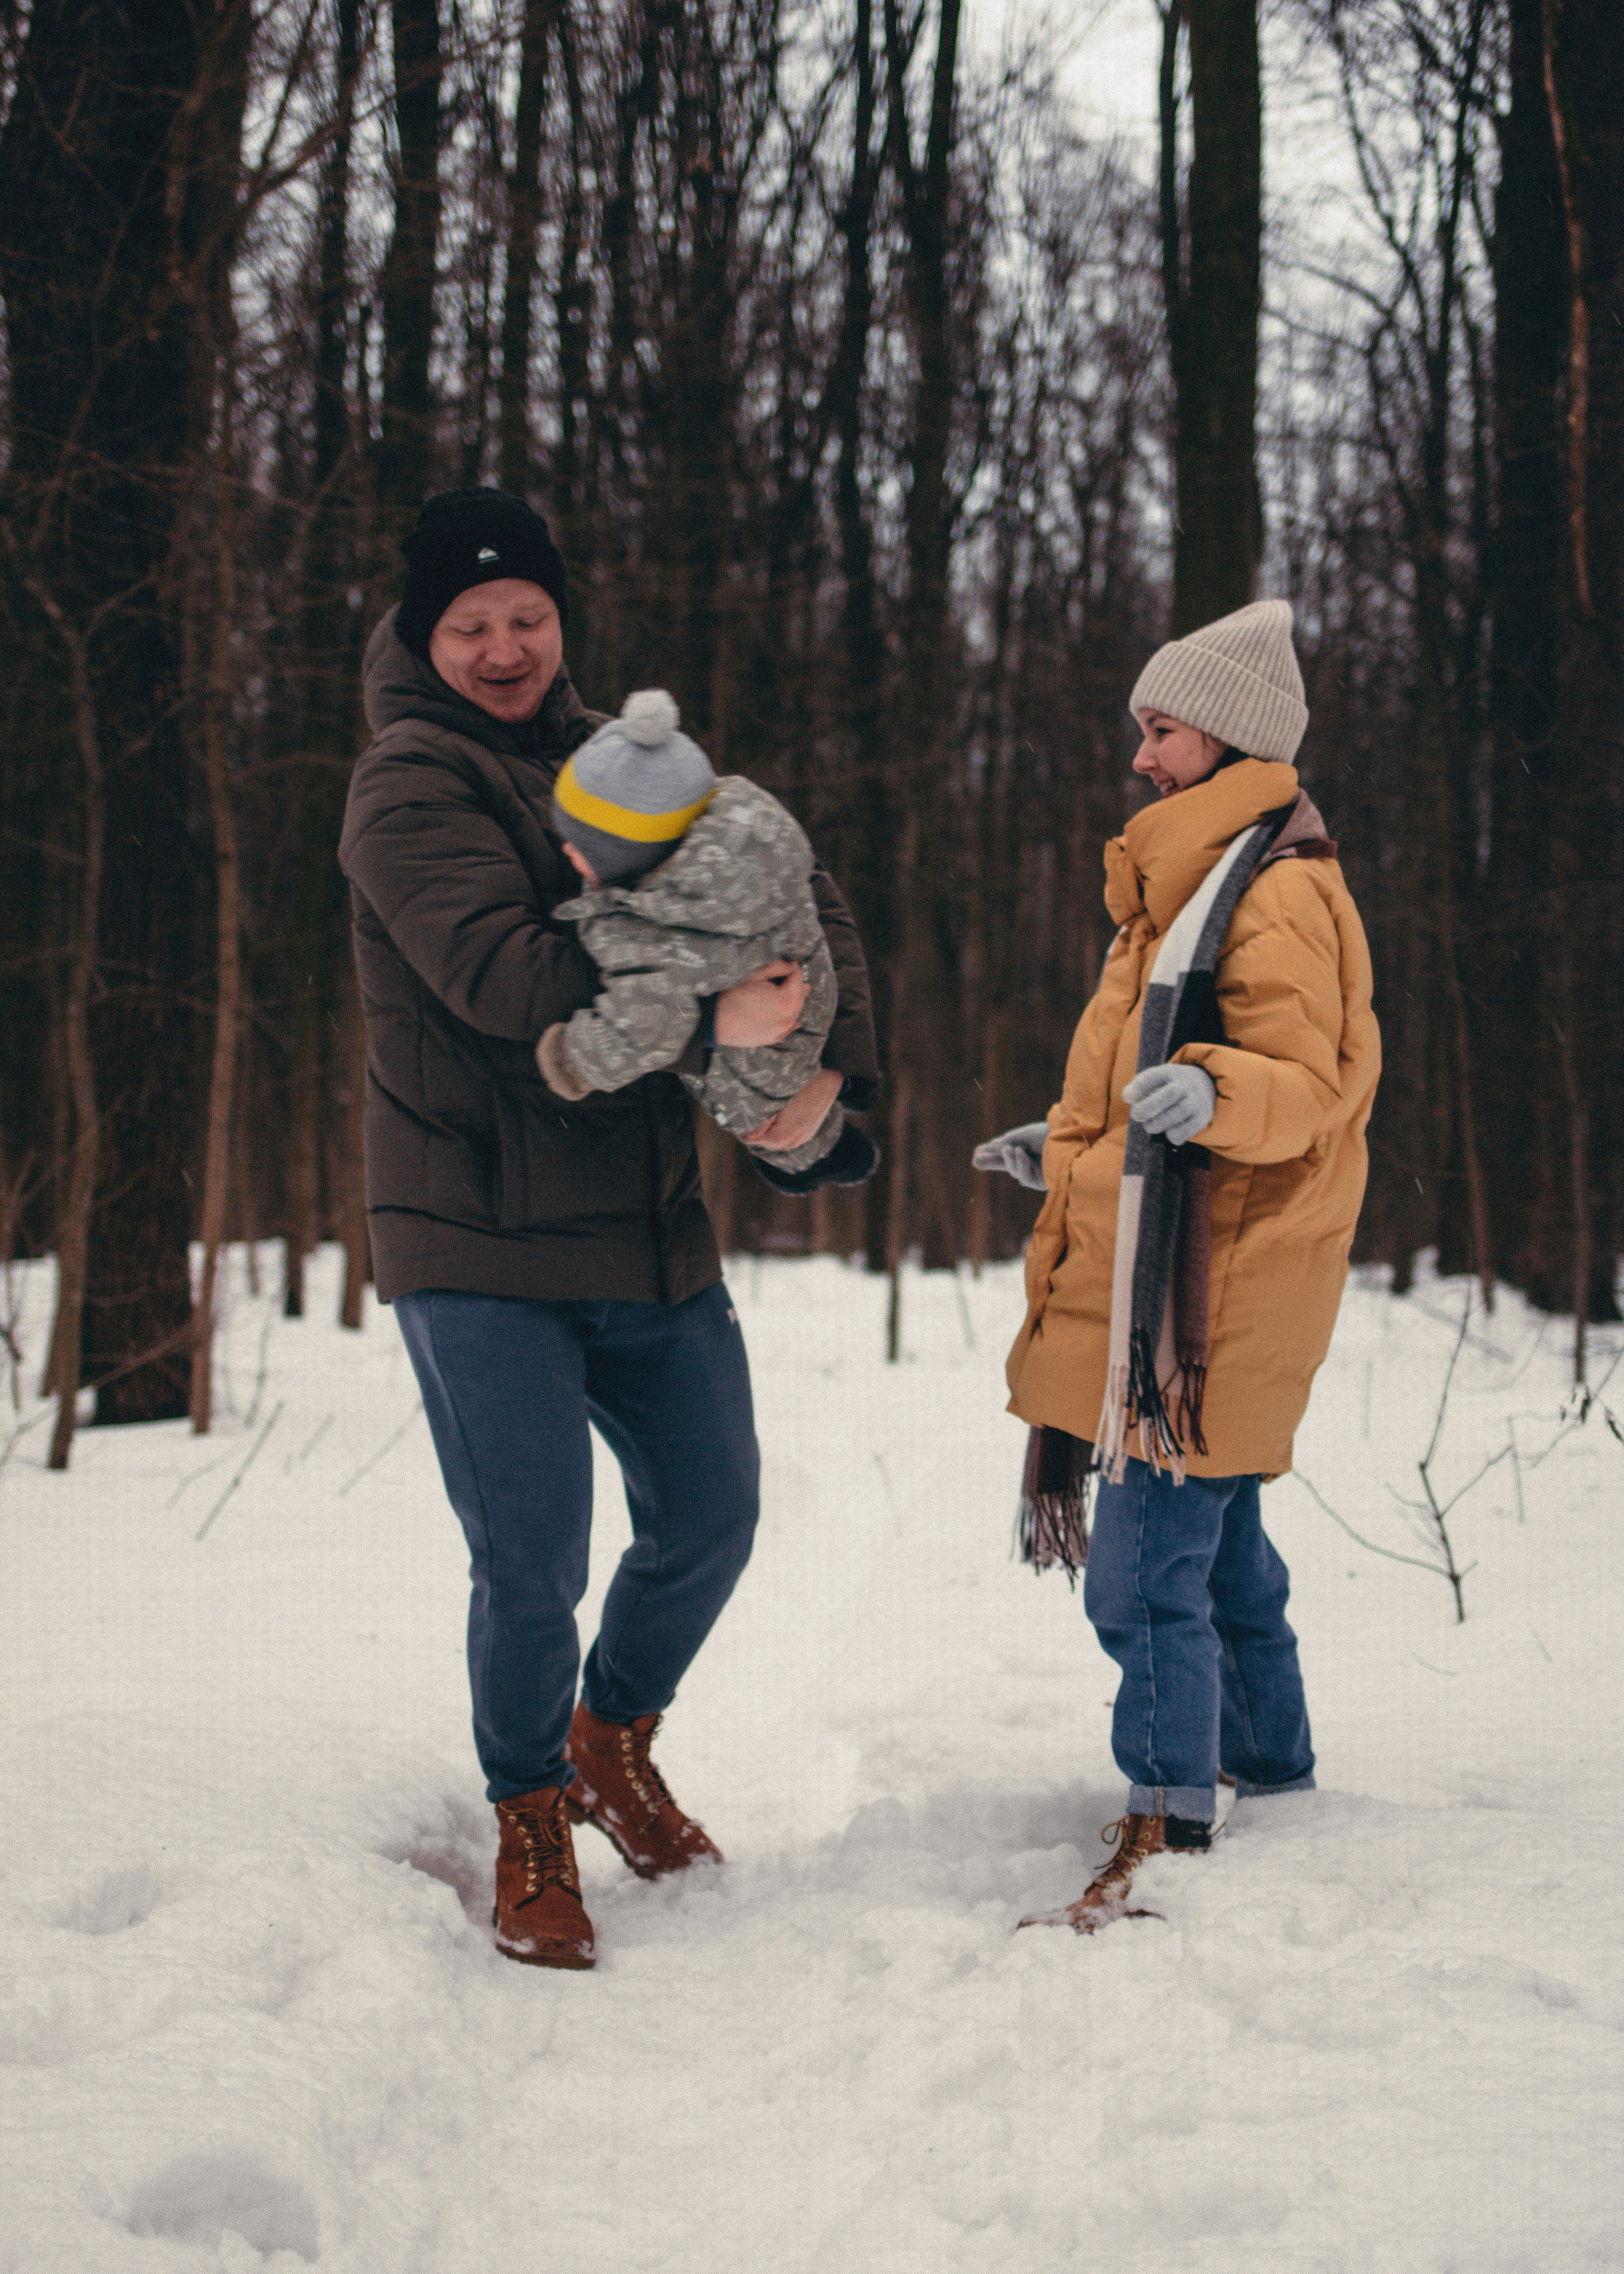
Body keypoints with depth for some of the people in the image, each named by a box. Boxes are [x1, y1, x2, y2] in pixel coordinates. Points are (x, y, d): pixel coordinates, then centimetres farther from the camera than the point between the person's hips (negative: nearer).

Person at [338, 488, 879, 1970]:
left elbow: (801, 902, 10)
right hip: (480, 1246, -6)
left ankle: (616, 1740, 40)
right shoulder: (411, 785, -10)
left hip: (654, 1233, 7)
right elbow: (499, 971, -25)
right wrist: (709, 1020, -30)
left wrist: (829, 1067, -8)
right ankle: (533, 1824, 19)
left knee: (710, 1522, 13)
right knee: (533, 1568, -6)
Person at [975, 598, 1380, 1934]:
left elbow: (1305, 1087, -22)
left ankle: (1171, 1821, -8)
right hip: (1166, 1280, 10)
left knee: (1148, 1567, -12)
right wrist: (1074, 1145, 34)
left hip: (1215, 1287, -10)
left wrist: (1211, 1092, -41)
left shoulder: (1279, 892, -12)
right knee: (1220, 1540, 19)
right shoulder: (1194, 883, 22)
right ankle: (1272, 1761, 31)